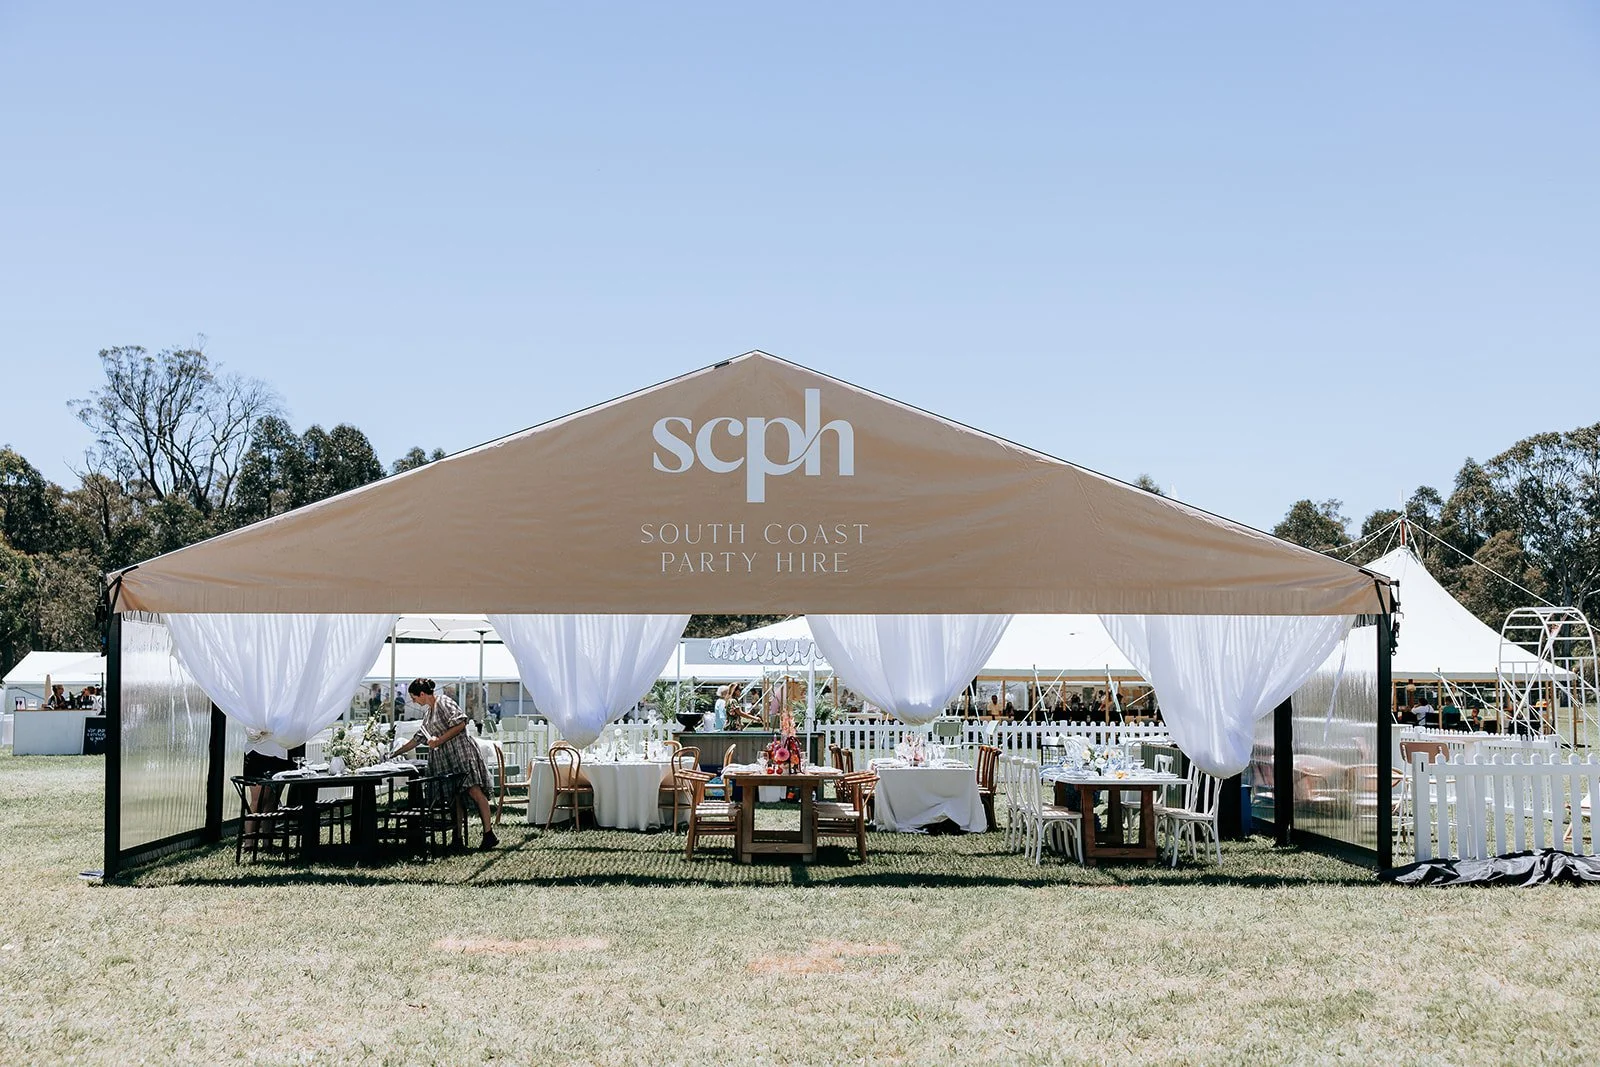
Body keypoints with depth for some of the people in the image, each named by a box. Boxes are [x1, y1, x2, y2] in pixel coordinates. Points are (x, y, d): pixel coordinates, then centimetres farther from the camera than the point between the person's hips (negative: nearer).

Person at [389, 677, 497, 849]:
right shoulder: (427, 711, 23)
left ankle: (489, 834, -18)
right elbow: (418, 738, 32)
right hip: (445, 758, 9)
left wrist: (439, 740, -13)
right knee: (454, 797, 3)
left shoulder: (443, 702, -4)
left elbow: (460, 724, -15)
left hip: (462, 752, -9)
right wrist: (395, 753, 33)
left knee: (474, 790, -14)